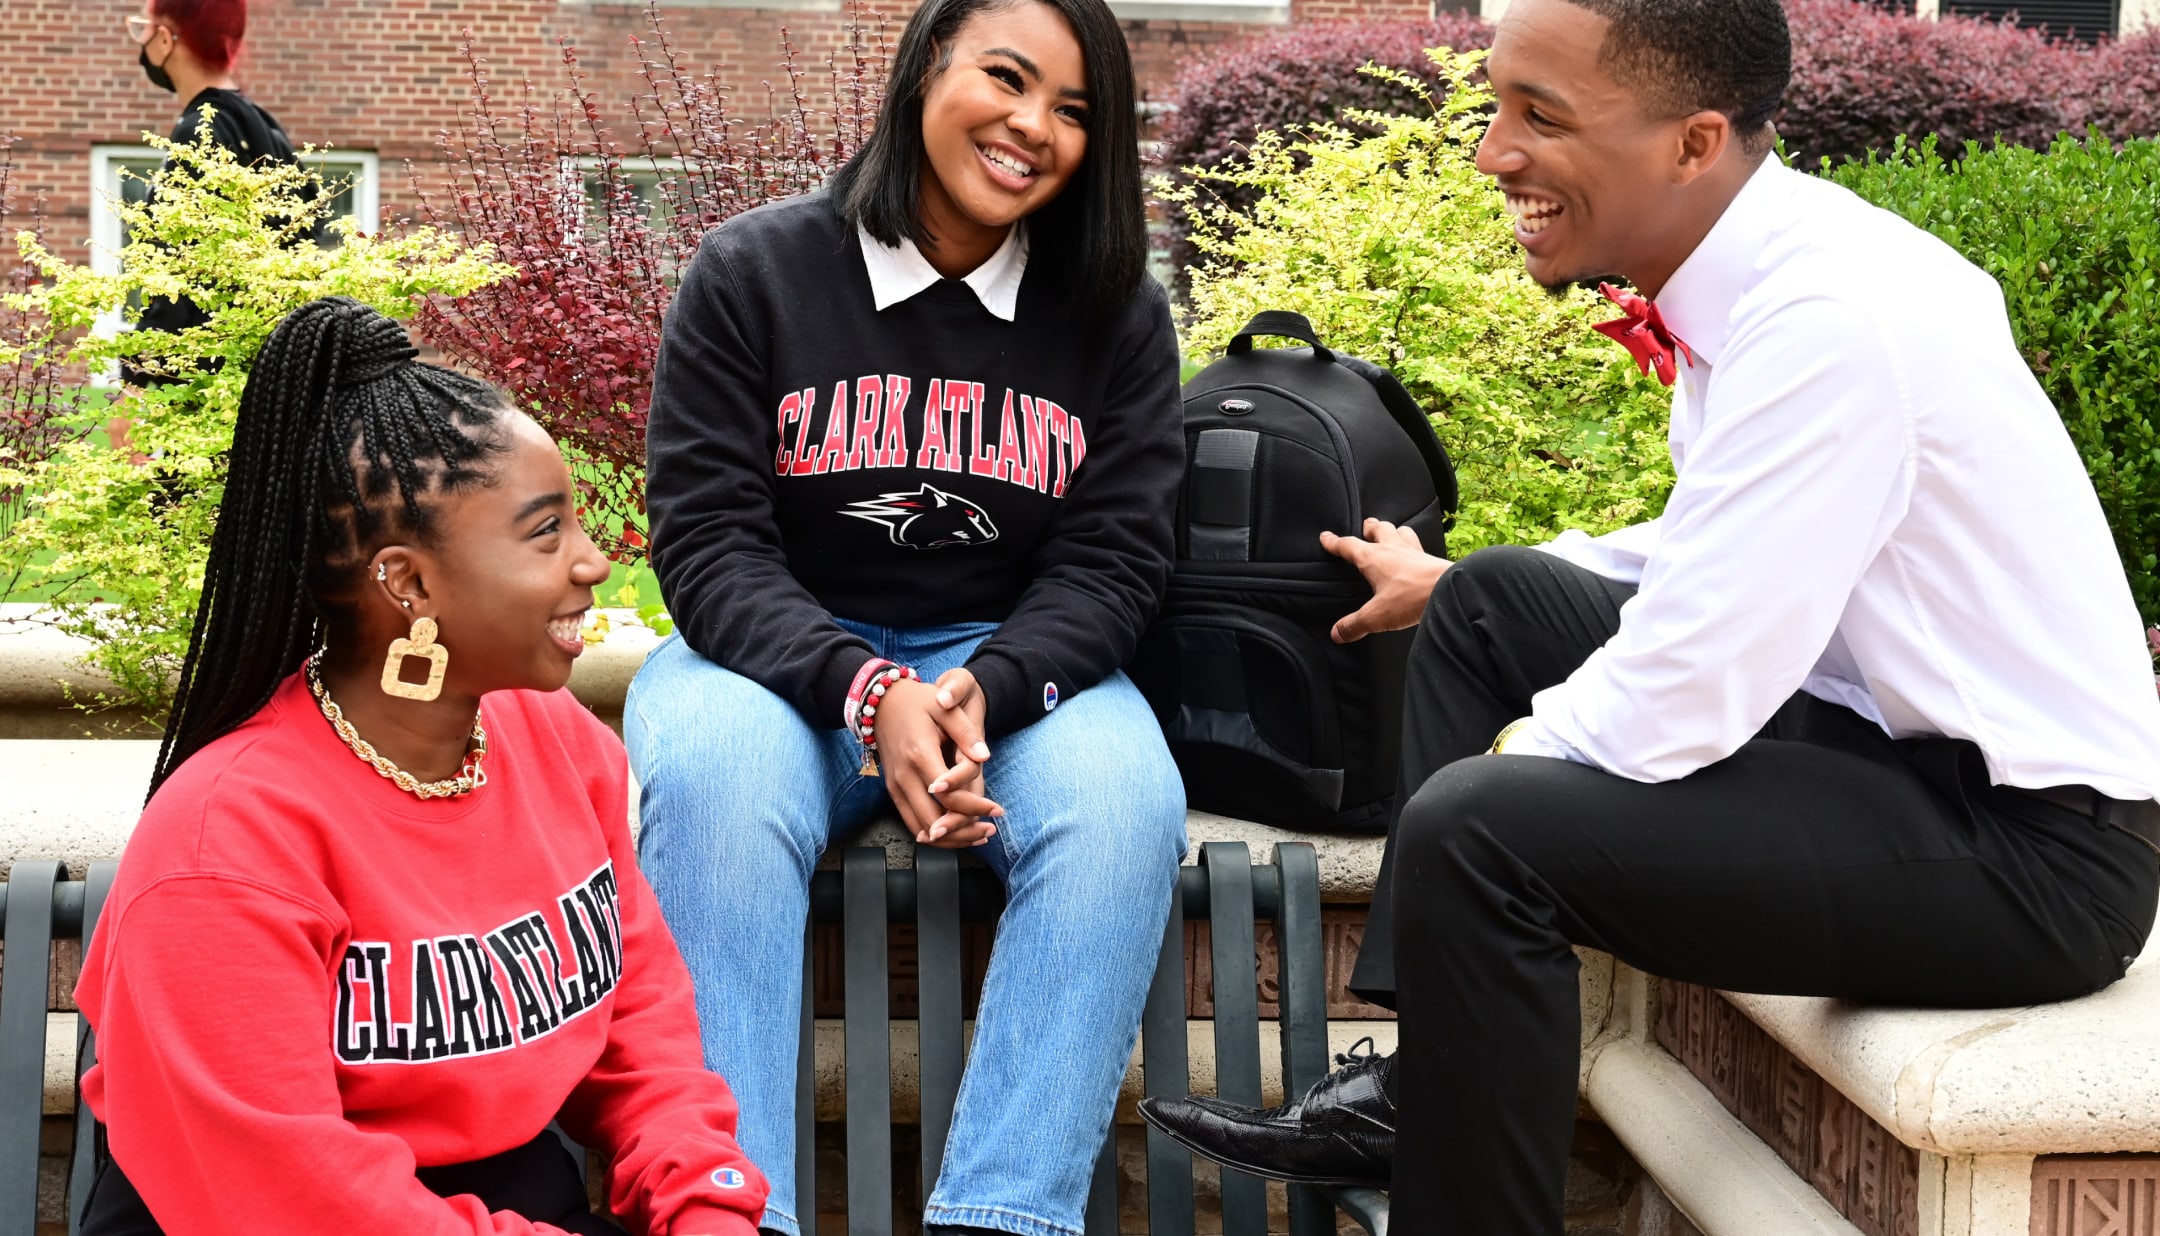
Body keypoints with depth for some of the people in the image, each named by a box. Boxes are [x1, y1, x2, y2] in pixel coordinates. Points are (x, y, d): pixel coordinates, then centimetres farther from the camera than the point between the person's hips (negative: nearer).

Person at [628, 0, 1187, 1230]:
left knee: (1127, 804, -30)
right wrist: (867, 694, -25)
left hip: (1019, 661, 2)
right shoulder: (752, 274, -2)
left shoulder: (1118, 313, 4)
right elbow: (708, 543, -8)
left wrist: (983, 689, -22)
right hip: (777, 655, -1)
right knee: (712, 786, -35)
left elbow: (1112, 560, 0)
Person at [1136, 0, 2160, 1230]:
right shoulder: (1765, 273, 2)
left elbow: (1676, 710, -26)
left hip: (2034, 848, -10)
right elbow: (1705, 558, 18)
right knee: (1491, 600, 12)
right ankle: (1420, 1093, 15)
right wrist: (1447, 584, 21)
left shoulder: (1828, 321, -26)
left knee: (1480, 828, -24)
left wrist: (1527, 750, -6)